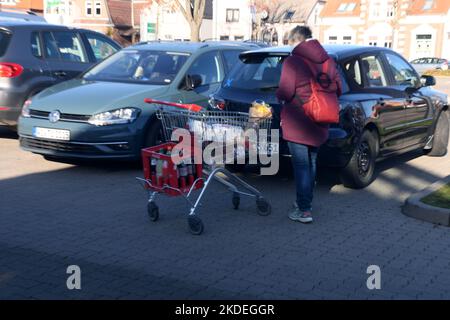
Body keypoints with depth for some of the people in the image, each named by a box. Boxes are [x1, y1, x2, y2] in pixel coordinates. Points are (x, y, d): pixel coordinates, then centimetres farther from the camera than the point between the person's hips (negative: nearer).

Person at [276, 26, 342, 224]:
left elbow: (285, 93, -19)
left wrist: (278, 95, 3)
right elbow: (337, 90, 9)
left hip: (298, 122, -7)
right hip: (318, 123, 7)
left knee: (301, 165, -3)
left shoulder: (293, 61, -14)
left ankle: (304, 210, -3)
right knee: (311, 163, 19)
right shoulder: (327, 61, 7)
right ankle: (306, 202, 32)